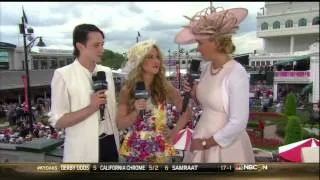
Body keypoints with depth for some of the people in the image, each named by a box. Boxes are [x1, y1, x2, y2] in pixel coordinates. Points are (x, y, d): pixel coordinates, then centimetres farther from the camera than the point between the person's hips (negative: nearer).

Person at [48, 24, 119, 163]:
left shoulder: (107, 72, 5)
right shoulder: (63, 75, -11)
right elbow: (57, 121, -13)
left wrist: (117, 140, 12)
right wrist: (91, 108, -22)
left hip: (110, 143, 5)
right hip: (82, 150, -5)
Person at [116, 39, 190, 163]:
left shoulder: (165, 87, -5)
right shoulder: (127, 90, -5)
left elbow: (186, 111, 0)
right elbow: (120, 124, -4)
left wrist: (174, 133, -5)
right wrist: (136, 111, -19)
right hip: (136, 149, 0)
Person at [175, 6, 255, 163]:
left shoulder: (236, 73, -20)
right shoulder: (207, 68, 0)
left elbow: (238, 123, -21)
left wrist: (205, 143, -14)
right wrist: (195, 94, -6)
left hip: (226, 145, -6)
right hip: (202, 138, 7)